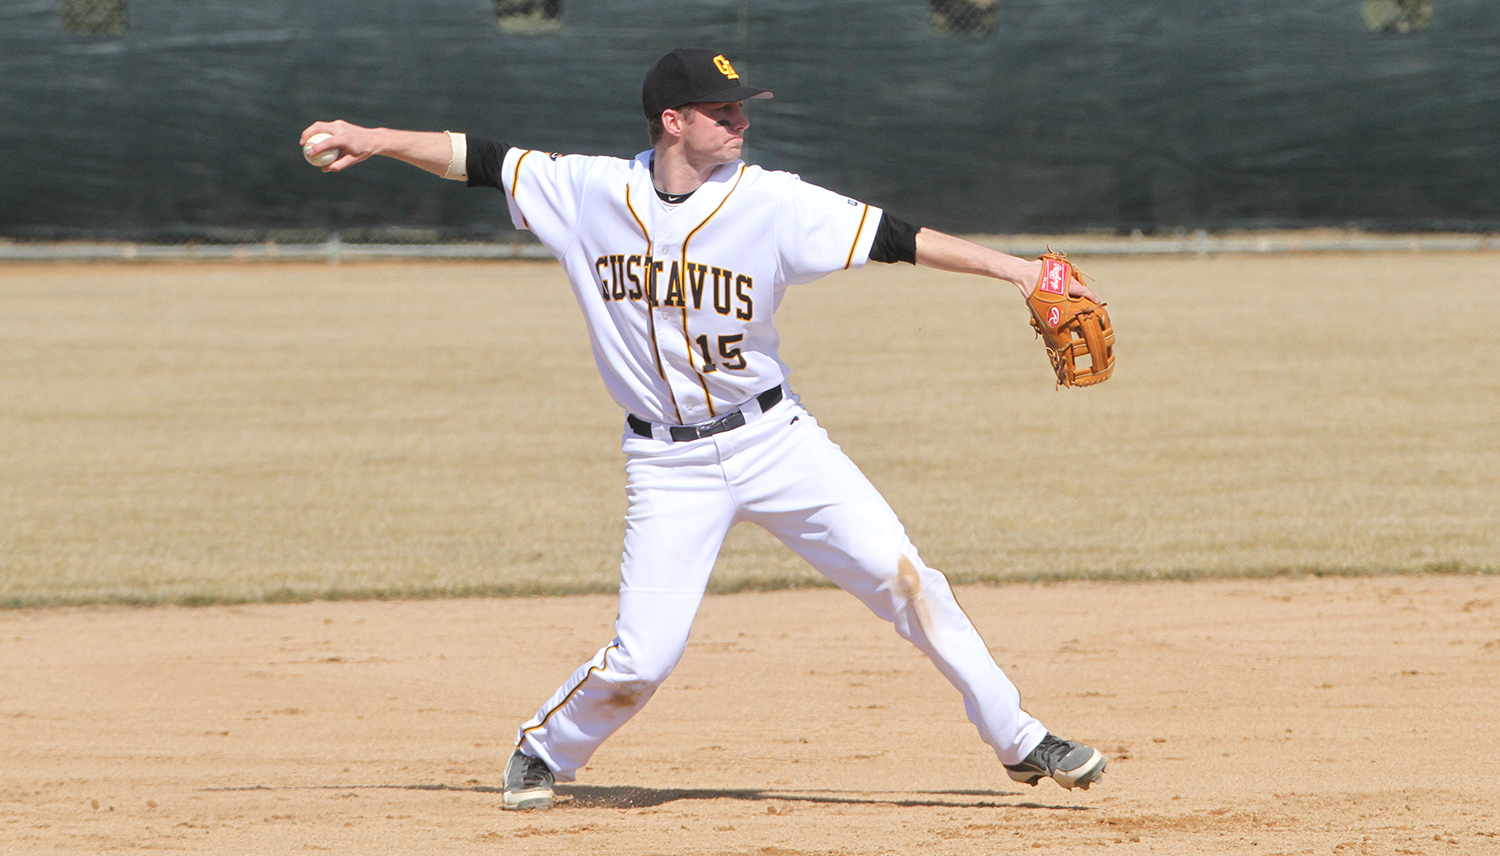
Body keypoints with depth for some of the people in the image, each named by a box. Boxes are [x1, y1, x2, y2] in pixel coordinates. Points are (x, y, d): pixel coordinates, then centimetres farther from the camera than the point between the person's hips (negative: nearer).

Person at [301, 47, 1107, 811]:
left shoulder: (769, 202, -10)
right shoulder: (588, 191, -6)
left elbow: (894, 237, -13)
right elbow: (476, 159, 1)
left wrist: (1012, 268, -18)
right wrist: (374, 139, -8)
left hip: (775, 437, 1)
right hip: (669, 462, -1)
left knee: (902, 577, -7)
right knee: (644, 658, -8)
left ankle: (1017, 739, 6)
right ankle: (543, 750, 21)